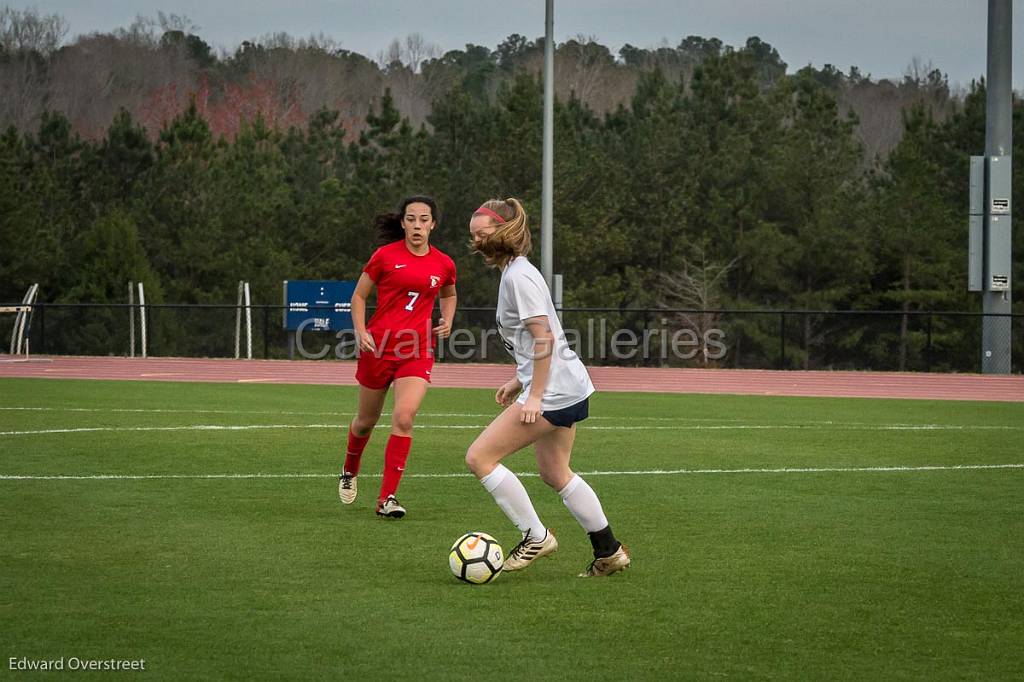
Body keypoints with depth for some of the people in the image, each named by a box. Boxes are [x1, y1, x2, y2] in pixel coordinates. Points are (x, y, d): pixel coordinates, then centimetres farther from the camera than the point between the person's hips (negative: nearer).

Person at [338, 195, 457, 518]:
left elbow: (449, 295, 25)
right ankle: (349, 472, 46)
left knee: (404, 417, -19)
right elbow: (359, 295, 4)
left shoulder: (443, 264, 3)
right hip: (379, 346, -1)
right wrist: (361, 331, -9)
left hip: (417, 351, 1)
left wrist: (447, 321, 8)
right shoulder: (385, 256, -5)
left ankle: (387, 498, -14)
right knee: (367, 421, 14)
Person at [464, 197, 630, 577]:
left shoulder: (518, 275, -14)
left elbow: (544, 337, -20)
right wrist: (519, 381, 22)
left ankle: (535, 537, -3)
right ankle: (609, 551, 26)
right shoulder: (516, 272, 16)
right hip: (569, 388, 11)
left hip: (553, 390, -11)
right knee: (554, 473, 20)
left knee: (479, 457, -10)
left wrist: (534, 396, -20)